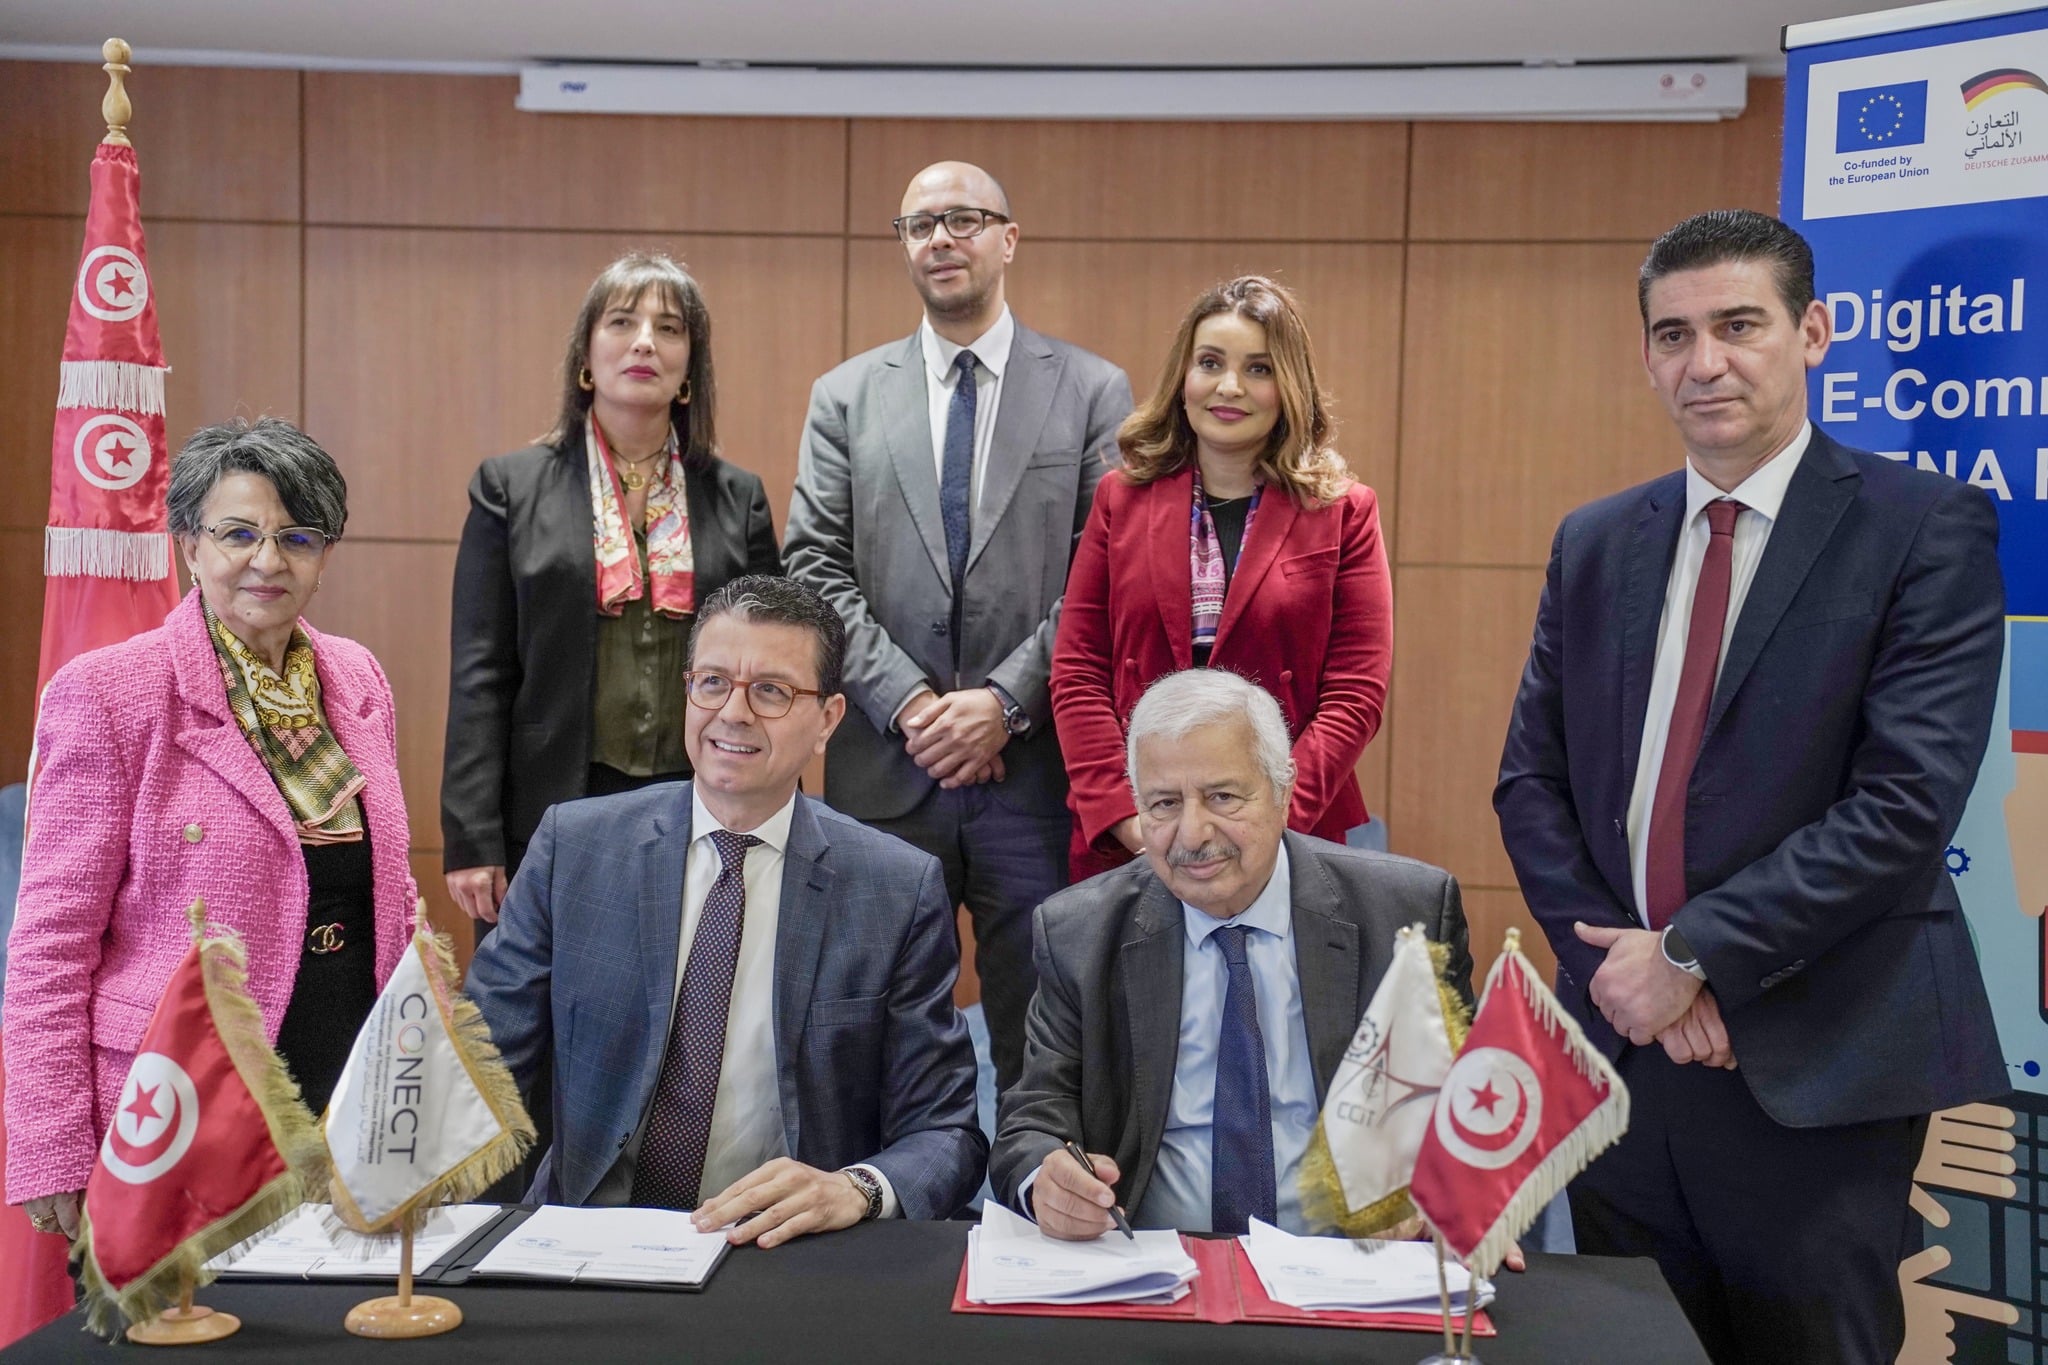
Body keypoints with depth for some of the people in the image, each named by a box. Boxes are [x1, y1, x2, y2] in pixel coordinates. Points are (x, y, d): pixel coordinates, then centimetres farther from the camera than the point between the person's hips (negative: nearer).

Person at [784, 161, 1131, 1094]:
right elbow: (815, 571, 2)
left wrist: (1006, 702, -12)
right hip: (885, 772, 2)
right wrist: (907, 702, -10)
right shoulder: (845, 396, 11)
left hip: (1039, 771, -1)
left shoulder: (1094, 392, 5)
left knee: (1041, 1047, 5)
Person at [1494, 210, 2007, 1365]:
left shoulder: (1924, 527, -6)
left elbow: (1907, 801, -15)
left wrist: (1695, 954, -15)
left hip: (1814, 1068, -4)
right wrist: (1616, 962, -8)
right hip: (1621, 1041, 5)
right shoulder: (1595, 544, 9)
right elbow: (1531, 781, 7)